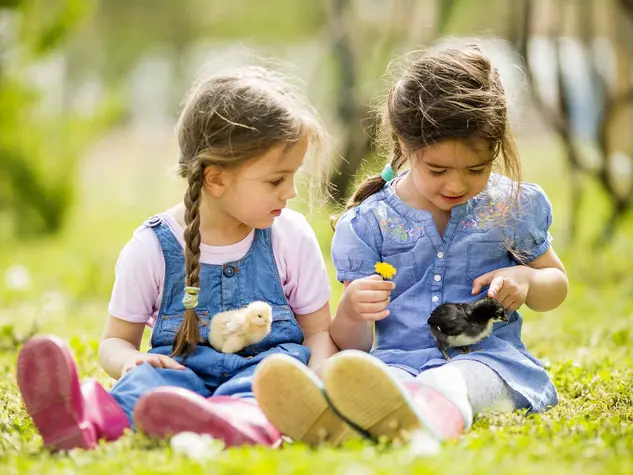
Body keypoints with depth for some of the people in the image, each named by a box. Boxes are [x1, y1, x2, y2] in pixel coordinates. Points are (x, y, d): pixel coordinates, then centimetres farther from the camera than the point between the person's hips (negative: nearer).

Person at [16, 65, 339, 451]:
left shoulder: (291, 236, 6)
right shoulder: (153, 246, 1)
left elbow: (319, 332, 11)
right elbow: (115, 339, 10)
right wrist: (132, 360, -16)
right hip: (186, 369, 0)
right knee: (148, 377, -34)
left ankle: (246, 420, -71)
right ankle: (88, 419, -69)